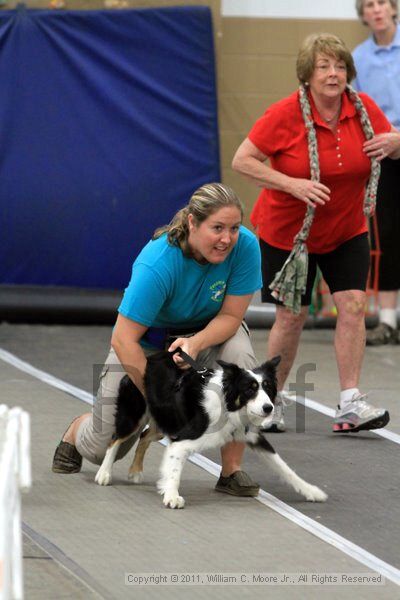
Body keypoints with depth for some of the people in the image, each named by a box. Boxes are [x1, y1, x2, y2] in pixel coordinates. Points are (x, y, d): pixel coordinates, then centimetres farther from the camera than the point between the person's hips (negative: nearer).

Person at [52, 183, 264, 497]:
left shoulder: (245, 246, -27)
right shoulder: (158, 264, -37)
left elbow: (231, 315, -20)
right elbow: (123, 340, -34)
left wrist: (195, 343, -40)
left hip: (211, 330, 2)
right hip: (147, 340, -2)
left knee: (239, 356, -35)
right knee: (102, 449, 0)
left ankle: (231, 470, -21)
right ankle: (76, 432, 42)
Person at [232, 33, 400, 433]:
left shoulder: (363, 107, -7)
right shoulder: (285, 115, -19)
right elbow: (242, 160, -17)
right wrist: (293, 184, -29)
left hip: (346, 231, 3)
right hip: (287, 230, -3)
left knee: (352, 304, -11)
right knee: (292, 316, 1)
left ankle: (349, 404, -9)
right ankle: (270, 399, 21)